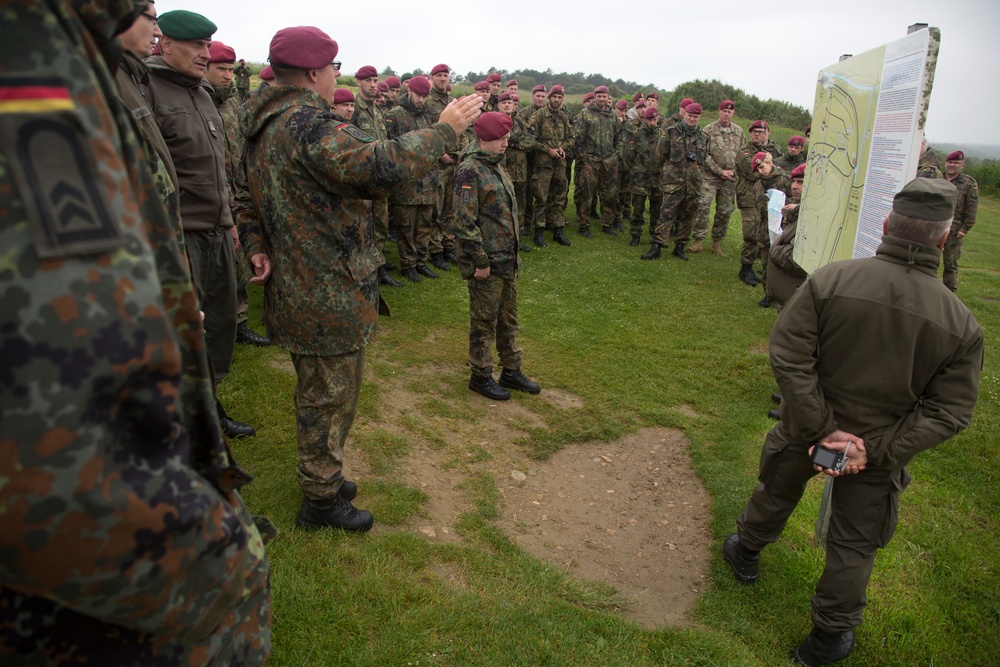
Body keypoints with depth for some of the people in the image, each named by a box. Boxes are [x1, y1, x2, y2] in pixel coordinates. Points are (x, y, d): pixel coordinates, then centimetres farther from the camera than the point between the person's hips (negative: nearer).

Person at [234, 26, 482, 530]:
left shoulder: (263, 125, 11)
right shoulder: (308, 125, -23)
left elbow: (245, 196, 18)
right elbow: (381, 167, -34)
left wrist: (258, 246, 8)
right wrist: (444, 130, -24)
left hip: (295, 287, 10)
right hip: (331, 296, -10)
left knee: (316, 390, 23)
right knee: (331, 395, 5)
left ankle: (320, 477, 42)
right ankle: (321, 499, 22)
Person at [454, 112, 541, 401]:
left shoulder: (497, 166, 14)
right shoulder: (469, 171, -15)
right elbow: (464, 222, -20)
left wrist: (514, 253, 18)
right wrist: (480, 261, -19)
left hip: (507, 260, 9)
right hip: (487, 262, -9)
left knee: (509, 319, 17)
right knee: (484, 322, 4)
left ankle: (511, 371, 31)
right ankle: (481, 377, 19)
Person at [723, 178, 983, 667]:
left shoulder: (830, 280, -21)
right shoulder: (963, 326, -16)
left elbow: (787, 354, -23)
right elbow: (949, 411, -14)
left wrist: (821, 427, -18)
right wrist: (877, 449, -16)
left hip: (804, 431, 0)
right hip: (875, 456, 0)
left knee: (776, 494, 29)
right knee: (854, 546, 20)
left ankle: (745, 552, 56)